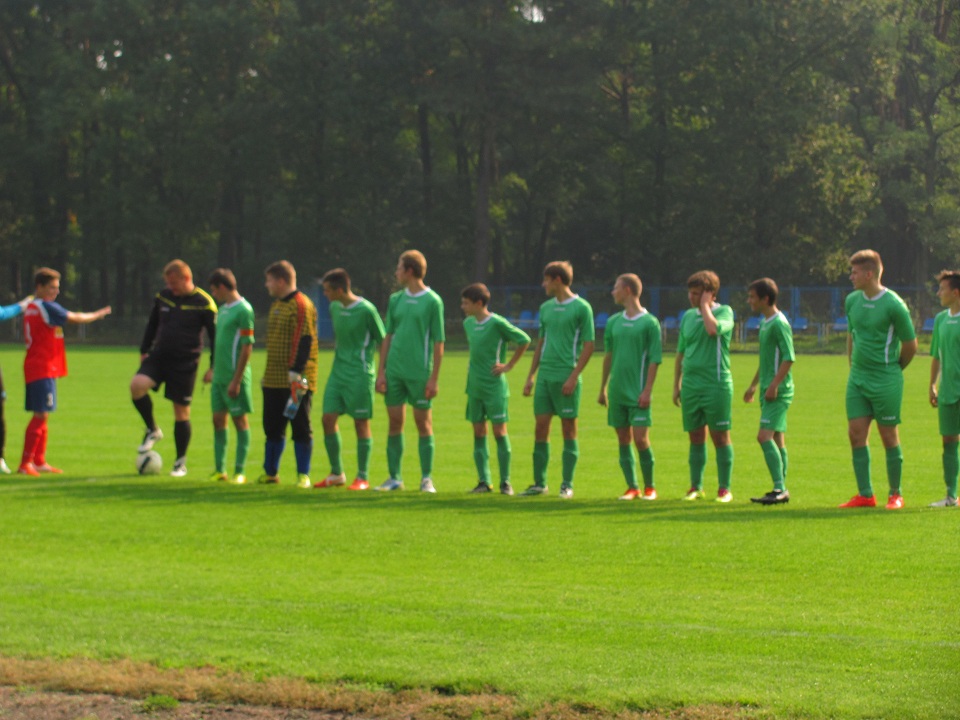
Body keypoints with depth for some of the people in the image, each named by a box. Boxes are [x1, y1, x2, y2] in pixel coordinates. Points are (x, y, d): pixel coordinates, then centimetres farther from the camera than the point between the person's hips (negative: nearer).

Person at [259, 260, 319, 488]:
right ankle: (270, 472, 21)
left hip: (296, 381, -9)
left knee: (301, 428, -3)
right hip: (274, 379, 9)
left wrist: (296, 371, -23)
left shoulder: (302, 305, -11)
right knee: (273, 427, 12)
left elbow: (305, 340, -17)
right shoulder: (277, 305, 18)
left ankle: (303, 476, 1)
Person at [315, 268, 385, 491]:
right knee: (328, 418, 2)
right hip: (338, 372, 7)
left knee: (361, 422, -2)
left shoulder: (366, 310, -13)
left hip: (360, 374, -7)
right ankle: (336, 474, 14)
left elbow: (382, 341, -6)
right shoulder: (334, 308, 8)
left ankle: (362, 478, 6)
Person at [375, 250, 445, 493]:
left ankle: (427, 479, 6)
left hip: (420, 372, -5)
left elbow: (438, 342, -5)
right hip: (395, 371, 5)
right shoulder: (396, 299, 11)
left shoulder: (432, 301, -4)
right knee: (395, 422, 5)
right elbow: (388, 337, 13)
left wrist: (434, 378, -9)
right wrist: (381, 371, 6)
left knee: (423, 423, 0)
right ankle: (395, 478, 11)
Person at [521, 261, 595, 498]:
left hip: (566, 378, -6)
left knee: (569, 429, -1)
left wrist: (573, 376, -14)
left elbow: (588, 346, -7)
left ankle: (567, 485, 3)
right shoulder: (546, 308, 15)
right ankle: (539, 483, 10)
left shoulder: (581, 308, -5)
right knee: (540, 428, 4)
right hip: (545, 376, 6)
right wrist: (531, 376, 15)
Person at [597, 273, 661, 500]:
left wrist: (647, 391, -14)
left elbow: (654, 360, -7)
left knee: (641, 439, -8)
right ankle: (632, 487, 10)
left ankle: (649, 486, 6)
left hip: (638, 393, -5)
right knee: (623, 440, 4)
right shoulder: (613, 322, 12)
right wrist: (603, 388, 17)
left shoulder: (650, 323, -4)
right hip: (617, 392, 5)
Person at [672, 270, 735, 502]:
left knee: (720, 437, -2)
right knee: (696, 438, 8)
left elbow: (713, 329, -27)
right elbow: (681, 354, 20)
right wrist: (676, 385, 17)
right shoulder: (688, 316, 14)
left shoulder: (724, 312, -3)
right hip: (691, 385, 5)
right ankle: (696, 487, 14)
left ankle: (724, 489, 3)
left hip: (716, 385, -5)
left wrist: (705, 305, -12)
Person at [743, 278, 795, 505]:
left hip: (778, 391, -10)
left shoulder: (779, 324, -14)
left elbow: (789, 358, -19)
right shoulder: (765, 323, 16)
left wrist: (774, 385, -23)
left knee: (765, 437, -15)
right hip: (770, 390, 10)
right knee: (777, 439, 10)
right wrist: (754, 385, 29)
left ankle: (779, 489, -16)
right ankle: (780, 490, 12)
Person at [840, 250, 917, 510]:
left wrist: (892, 370, 7)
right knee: (856, 434, 1)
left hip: (886, 381, -6)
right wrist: (854, 367, 15)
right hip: (857, 379, 6)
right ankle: (865, 495, 7)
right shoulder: (852, 301, 6)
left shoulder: (894, 305, -13)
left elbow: (910, 344, -4)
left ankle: (895, 495, 11)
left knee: (889, 436, 0)